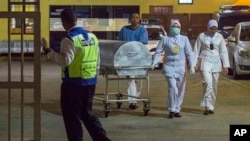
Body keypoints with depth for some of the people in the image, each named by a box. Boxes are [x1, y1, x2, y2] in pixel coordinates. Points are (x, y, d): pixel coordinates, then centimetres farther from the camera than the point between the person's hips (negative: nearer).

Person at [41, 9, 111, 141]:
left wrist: (48, 51, -25)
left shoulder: (69, 39, -16)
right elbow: (97, 61, 13)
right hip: (90, 82, 7)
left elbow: (65, 60, -27)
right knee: (87, 114, 21)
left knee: (72, 118, 6)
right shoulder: (92, 36, 7)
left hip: (73, 83, -7)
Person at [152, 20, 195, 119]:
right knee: (172, 87, -16)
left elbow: (189, 53, 5)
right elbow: (158, 52, 4)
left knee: (180, 90, 4)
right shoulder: (165, 39, 4)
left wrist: (192, 66, -3)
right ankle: (171, 110, -6)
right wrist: (154, 63, -7)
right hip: (169, 66, -2)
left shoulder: (184, 39, 8)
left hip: (181, 67, 2)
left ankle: (177, 110, 17)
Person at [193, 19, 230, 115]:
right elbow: (196, 51, 1)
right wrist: (195, 64, -2)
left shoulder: (219, 37, 5)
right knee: (208, 83, -17)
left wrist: (225, 66, 3)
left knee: (214, 86, 5)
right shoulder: (202, 36, -2)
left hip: (216, 63, 3)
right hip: (205, 62, -3)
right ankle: (207, 107, -16)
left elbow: (223, 51, 7)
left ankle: (211, 106, 15)